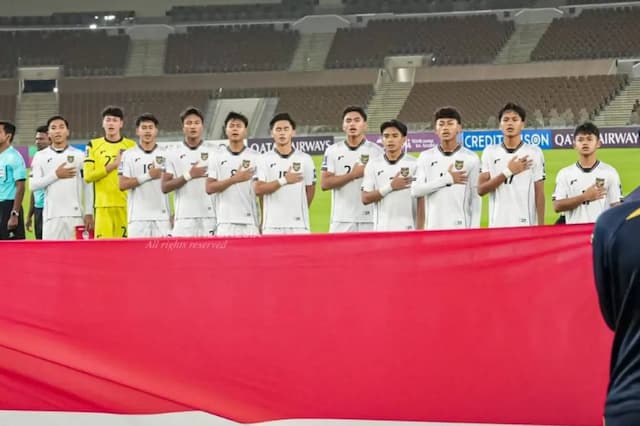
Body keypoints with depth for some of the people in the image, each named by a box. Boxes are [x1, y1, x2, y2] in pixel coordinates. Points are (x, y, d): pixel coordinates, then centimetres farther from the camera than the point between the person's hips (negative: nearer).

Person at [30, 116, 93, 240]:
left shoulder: (79, 155, 8)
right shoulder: (40, 156, 9)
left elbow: (87, 187, 6)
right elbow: (33, 184, 1)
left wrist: (89, 213, -1)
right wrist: (56, 175, -8)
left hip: (75, 215, 0)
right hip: (51, 215, 0)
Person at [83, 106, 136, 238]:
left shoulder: (131, 146, 7)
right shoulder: (94, 145, 7)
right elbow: (88, 176, -2)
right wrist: (112, 165, -8)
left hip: (126, 204, 0)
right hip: (103, 205, 0)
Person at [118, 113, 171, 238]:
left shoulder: (166, 155, 8)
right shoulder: (128, 155, 6)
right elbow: (122, 184, -2)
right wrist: (148, 176, -11)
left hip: (162, 217, 1)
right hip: (138, 218, -1)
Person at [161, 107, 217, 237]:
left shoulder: (214, 152, 6)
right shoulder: (174, 155, 8)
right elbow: (165, 187, 4)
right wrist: (188, 176, -9)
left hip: (209, 216, 0)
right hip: (184, 218, 0)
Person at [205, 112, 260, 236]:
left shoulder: (256, 158, 7)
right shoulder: (217, 158, 8)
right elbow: (209, 188, 1)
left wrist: (263, 223, 0)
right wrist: (234, 179, -13)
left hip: (250, 222, 0)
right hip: (225, 222, 0)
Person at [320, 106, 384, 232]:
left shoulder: (377, 152, 3)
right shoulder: (332, 151, 7)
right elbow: (324, 183, -2)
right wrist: (352, 175, -12)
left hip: (369, 221, -1)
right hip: (341, 221, 1)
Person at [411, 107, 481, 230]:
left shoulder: (471, 158, 3)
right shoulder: (426, 157, 7)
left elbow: (476, 198, 1)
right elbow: (415, 190, -3)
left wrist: (474, 230, -7)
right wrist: (447, 179, -8)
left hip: (461, 227, -2)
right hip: (434, 228, 2)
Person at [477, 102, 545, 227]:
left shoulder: (534, 152, 3)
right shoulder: (490, 152, 7)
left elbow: (539, 193, 2)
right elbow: (481, 189, 0)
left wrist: (541, 226, -4)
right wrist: (508, 172, -9)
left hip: (526, 226, -1)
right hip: (497, 226, 1)